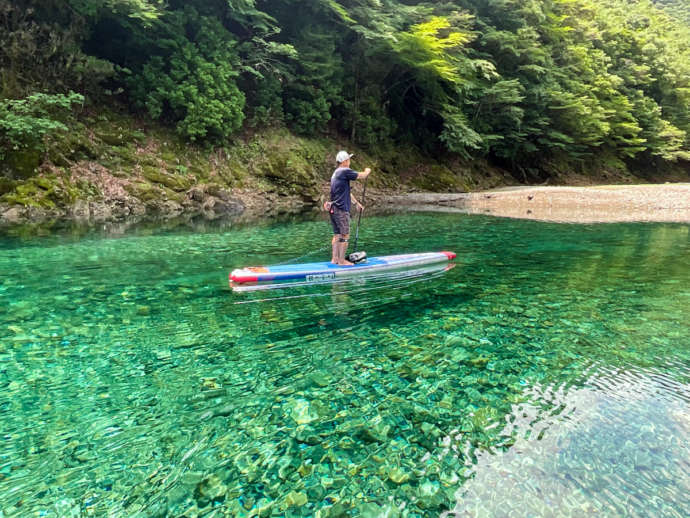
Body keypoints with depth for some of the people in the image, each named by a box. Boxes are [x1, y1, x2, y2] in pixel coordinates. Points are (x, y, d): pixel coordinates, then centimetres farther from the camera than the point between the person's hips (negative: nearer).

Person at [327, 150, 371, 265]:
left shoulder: (336, 173, 20)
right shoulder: (344, 171, -11)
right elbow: (362, 176, -7)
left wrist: (357, 203, 30)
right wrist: (367, 171, 16)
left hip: (334, 208, 10)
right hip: (341, 209, -10)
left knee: (337, 234, 12)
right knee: (345, 235, -3)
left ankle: (334, 258, 16)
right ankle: (341, 260, 1)